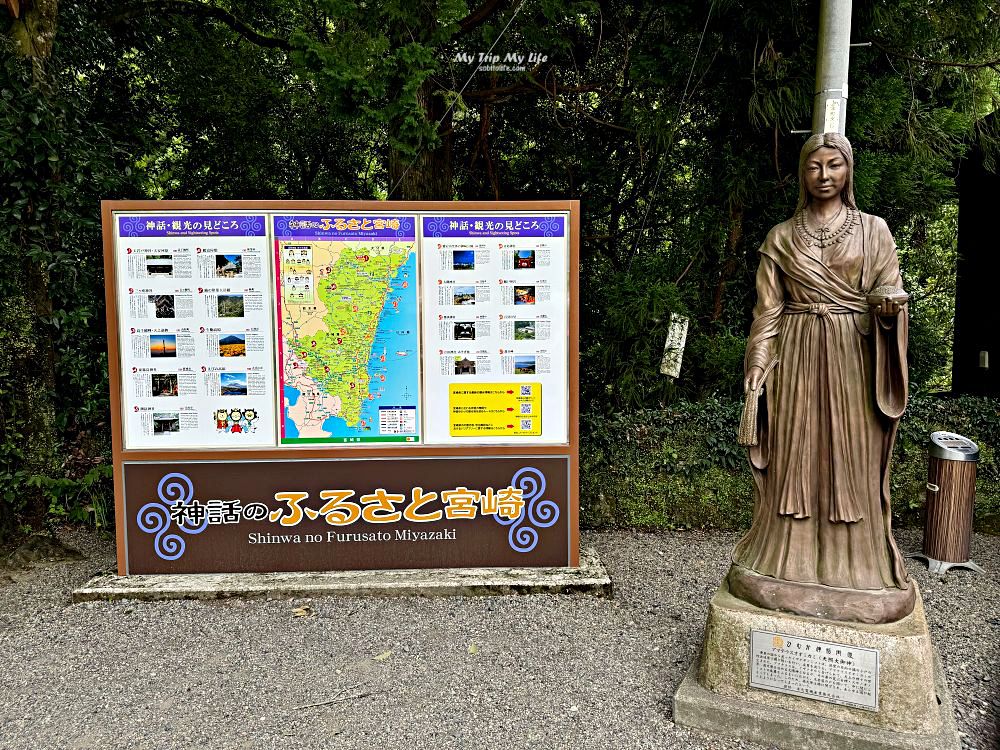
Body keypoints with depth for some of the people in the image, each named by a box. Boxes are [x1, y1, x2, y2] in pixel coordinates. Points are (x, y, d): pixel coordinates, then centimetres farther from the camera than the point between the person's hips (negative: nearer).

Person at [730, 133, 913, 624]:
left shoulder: (874, 230, 8)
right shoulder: (781, 237, 9)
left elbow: (890, 291, 4)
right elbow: (768, 308, 6)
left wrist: (890, 303, -20)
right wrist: (759, 361, -4)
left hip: (853, 360, 0)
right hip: (796, 359, 1)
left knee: (851, 463, 1)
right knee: (794, 461, 2)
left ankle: (852, 569, 11)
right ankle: (790, 566, 12)